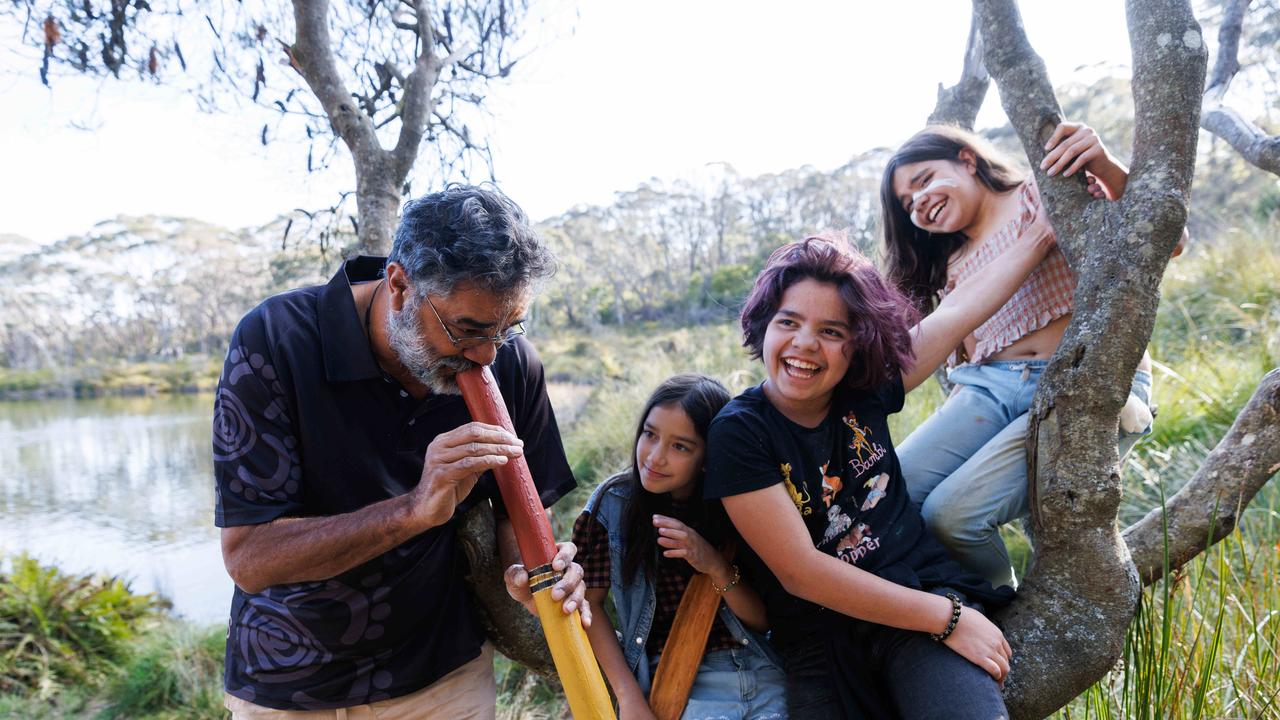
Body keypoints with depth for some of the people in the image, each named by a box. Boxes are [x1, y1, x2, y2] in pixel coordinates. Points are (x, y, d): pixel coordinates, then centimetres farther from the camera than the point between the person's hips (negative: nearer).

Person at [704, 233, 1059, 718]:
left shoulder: (865, 390, -1)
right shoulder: (738, 432, -13)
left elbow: (961, 306, 9)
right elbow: (799, 572, -17)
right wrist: (949, 618, -15)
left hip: (925, 595, 2)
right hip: (818, 642, -1)